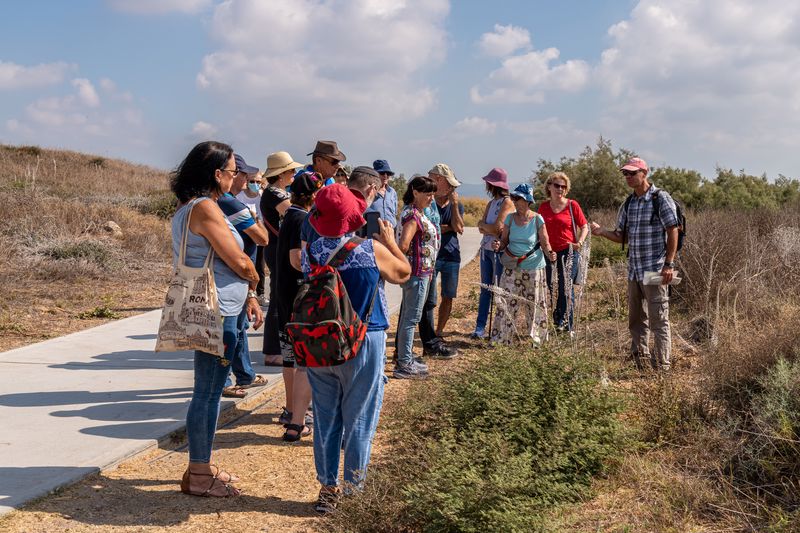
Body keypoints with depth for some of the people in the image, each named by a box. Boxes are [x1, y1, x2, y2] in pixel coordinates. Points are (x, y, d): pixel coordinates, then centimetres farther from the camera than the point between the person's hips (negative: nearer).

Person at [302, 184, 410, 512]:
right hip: (363, 342, -3)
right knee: (358, 417, 9)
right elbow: (404, 273, 3)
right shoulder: (372, 249, -13)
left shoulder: (309, 251, -5)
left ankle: (328, 486, 18)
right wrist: (390, 241, 18)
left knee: (325, 417, 12)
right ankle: (354, 484, 19)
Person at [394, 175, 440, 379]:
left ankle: (405, 360, 26)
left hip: (422, 272, 10)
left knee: (408, 316, 16)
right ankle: (404, 365, 1)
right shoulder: (413, 215, -19)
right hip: (417, 272, -10)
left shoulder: (418, 213, 12)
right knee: (411, 318, -5)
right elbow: (404, 245, -30)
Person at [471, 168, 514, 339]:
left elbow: (497, 228, -17)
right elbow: (481, 229, 6)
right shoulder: (490, 203, 15)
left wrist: (482, 224, -1)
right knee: (485, 289, 7)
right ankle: (480, 326, 9)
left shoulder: (507, 203, -9)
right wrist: (491, 229, -13)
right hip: (486, 249, 7)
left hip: (500, 251, -7)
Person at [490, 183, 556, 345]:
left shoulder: (537, 219, -8)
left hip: (534, 268, -2)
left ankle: (536, 337, 20)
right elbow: (504, 240, 9)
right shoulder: (510, 218, 1)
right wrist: (499, 245, -14)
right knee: (506, 301, -3)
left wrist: (549, 253, -25)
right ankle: (502, 337, 2)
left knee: (534, 304, 6)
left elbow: (545, 243, -4)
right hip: (512, 268, 2)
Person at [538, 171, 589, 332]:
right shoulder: (543, 207, 8)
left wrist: (579, 243, -13)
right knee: (551, 288, 8)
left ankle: (565, 323, 1)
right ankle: (556, 320, 19)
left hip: (568, 252, -4)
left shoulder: (572, 205, -1)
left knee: (565, 288, -5)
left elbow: (584, 226, 1)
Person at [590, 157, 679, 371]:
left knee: (658, 320, -3)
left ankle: (661, 367, 3)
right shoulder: (628, 204, 13)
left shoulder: (661, 198, -7)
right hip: (634, 271, 7)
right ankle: (640, 366, 22)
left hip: (655, 270, -7)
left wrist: (669, 265, -15)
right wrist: (601, 232, -5)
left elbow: (673, 231, -9)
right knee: (636, 320, 12)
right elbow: (622, 236, 15)